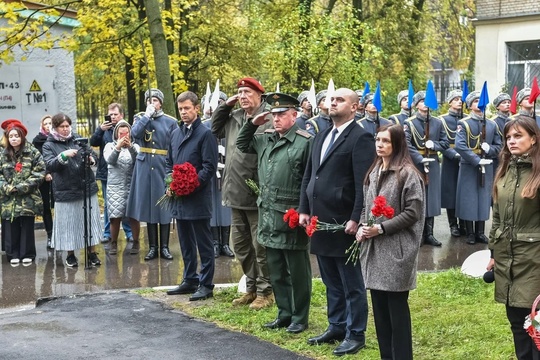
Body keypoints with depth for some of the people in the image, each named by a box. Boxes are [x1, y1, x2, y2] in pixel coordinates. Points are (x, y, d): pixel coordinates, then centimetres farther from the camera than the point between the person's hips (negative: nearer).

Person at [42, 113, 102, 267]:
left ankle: (92, 253, 18)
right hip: (66, 191, -3)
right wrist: (64, 155, -29)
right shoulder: (49, 145, -1)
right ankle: (70, 254, 19)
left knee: (90, 220, 7)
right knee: (68, 223, 4)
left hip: (87, 187, 3)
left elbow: (93, 154, 9)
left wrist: (91, 159, -13)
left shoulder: (78, 139, 7)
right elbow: (50, 165, -15)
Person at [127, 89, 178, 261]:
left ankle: (164, 247, 9)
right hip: (145, 167, 1)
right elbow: (135, 133, -13)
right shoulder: (140, 118, 9)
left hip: (164, 167, -1)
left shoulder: (171, 122, 3)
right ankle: (153, 247, 11)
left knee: (165, 207, 1)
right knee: (148, 205, 3)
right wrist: (147, 115, -11)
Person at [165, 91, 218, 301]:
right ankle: (190, 280, 26)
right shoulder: (175, 134, 14)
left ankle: (206, 285, 6)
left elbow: (209, 167, -12)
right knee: (186, 243, 15)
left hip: (198, 197, -7)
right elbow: (169, 163, 20)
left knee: (204, 243, 0)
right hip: (179, 198, 7)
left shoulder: (205, 133, -8)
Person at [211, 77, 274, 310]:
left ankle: (265, 291, 15)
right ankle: (251, 288, 30)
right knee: (240, 244, 16)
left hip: (257, 194, -8)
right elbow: (215, 129, 28)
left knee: (260, 246, 2)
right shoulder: (234, 118, 11)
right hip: (236, 193, 8)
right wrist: (226, 105, 12)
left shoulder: (268, 120, -13)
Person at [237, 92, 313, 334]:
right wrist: (252, 123, 10)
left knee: (297, 271, 4)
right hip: (269, 215, 8)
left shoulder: (305, 142, -12)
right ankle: (284, 313, 27)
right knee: (276, 271, 15)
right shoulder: (266, 138, 11)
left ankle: (299, 317, 16)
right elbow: (242, 144, 28)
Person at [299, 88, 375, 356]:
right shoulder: (321, 136, 16)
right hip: (320, 221, 8)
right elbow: (308, 176, 18)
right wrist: (304, 210, 10)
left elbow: (363, 183, -16)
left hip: (343, 223, -8)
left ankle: (356, 334, 14)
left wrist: (355, 219, -20)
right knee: (332, 283, 17)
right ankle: (336, 327, 29)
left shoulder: (361, 138, -10)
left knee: (352, 284, 4)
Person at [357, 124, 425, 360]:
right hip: (373, 248, 7)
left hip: (396, 249, -7)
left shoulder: (408, 174, -10)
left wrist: (381, 228, -17)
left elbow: (412, 213, -13)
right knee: (379, 307, 11)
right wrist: (362, 227, 1)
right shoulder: (374, 172, 13)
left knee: (397, 307, 0)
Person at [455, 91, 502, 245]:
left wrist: (489, 149, -12)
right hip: (468, 167, -4)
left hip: (487, 167, 4)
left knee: (484, 198, 7)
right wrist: (477, 160, -22)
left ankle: (480, 232, 16)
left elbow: (498, 146, 11)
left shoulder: (492, 125, 10)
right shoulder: (463, 124, -5)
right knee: (469, 199, 0)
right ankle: (470, 234, 8)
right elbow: (460, 146, -17)